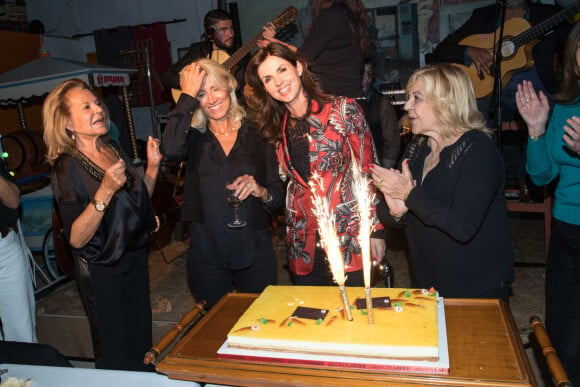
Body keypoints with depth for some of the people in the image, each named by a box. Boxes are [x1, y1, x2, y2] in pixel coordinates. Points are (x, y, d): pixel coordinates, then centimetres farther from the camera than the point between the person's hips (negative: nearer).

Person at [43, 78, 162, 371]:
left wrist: (152, 166, -1)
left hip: (135, 257, 6)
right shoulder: (67, 168, -18)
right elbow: (76, 238, -25)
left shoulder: (114, 149, 1)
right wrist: (105, 191, -35)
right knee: (116, 355, 13)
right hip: (102, 273, -6)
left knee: (142, 340, 23)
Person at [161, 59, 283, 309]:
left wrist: (261, 192, -19)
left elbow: (278, 198, 3)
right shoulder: (195, 138, 1)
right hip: (206, 256, 0)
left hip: (254, 253, 0)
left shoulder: (256, 136, 1)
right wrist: (187, 96, -16)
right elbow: (170, 150, -24)